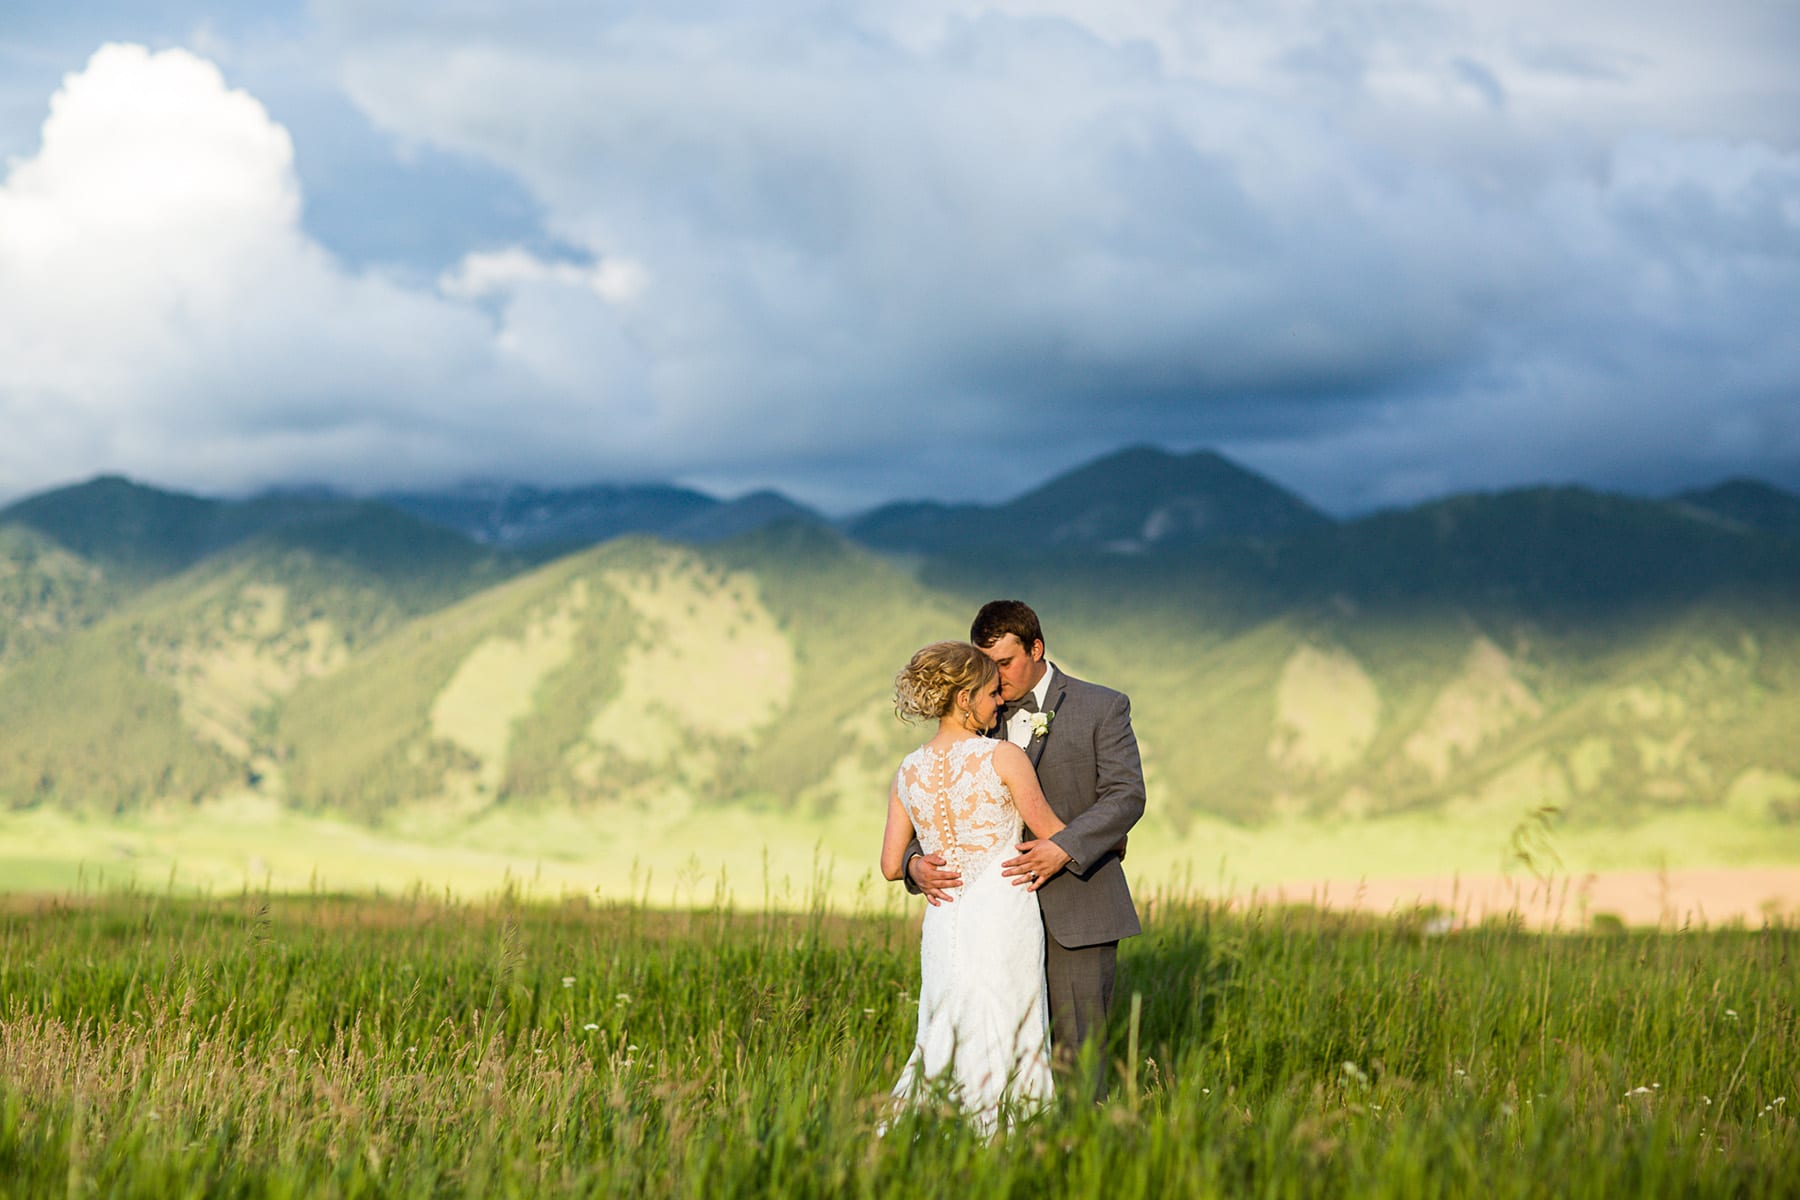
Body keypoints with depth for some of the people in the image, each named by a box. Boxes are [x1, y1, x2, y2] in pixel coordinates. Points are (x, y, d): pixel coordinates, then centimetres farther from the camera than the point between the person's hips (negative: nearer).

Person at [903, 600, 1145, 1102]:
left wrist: (1062, 848, -24)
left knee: (1077, 1057, -5)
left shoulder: (1101, 708, 1)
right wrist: (916, 861, -12)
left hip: (1076, 911, -4)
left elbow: (1126, 796, -9)